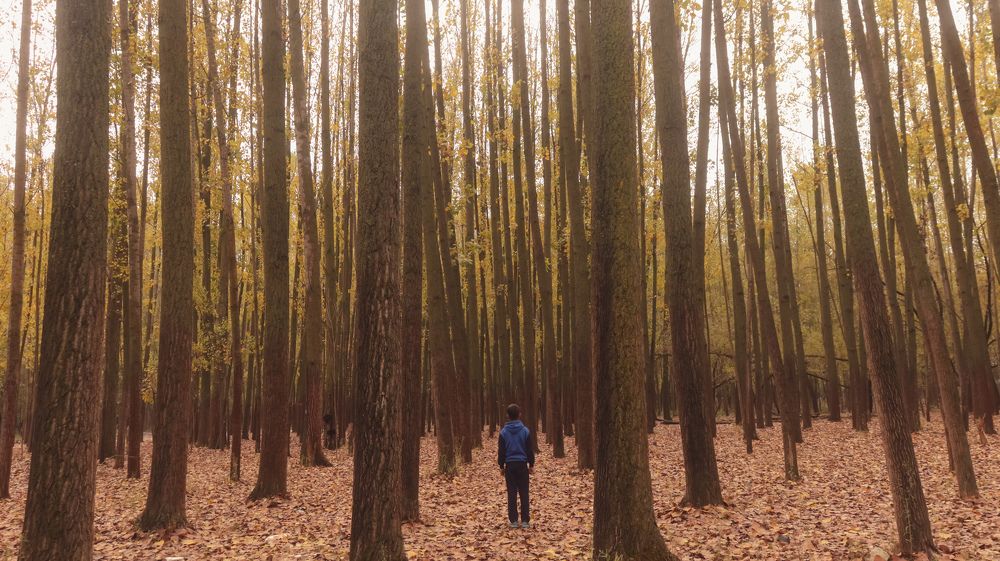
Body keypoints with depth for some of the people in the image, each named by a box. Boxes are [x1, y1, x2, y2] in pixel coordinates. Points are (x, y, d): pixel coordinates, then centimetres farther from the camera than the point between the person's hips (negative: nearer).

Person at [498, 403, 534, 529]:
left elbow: (501, 451, 0)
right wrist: (531, 465, 9)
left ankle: (513, 521, 5)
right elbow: (530, 450, 0)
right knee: (524, 493, 5)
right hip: (522, 464, 0)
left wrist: (501, 466, 10)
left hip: (510, 465, 0)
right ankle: (525, 521, 3)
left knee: (511, 494, 6)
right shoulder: (525, 431, -5)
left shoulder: (504, 432, -4)